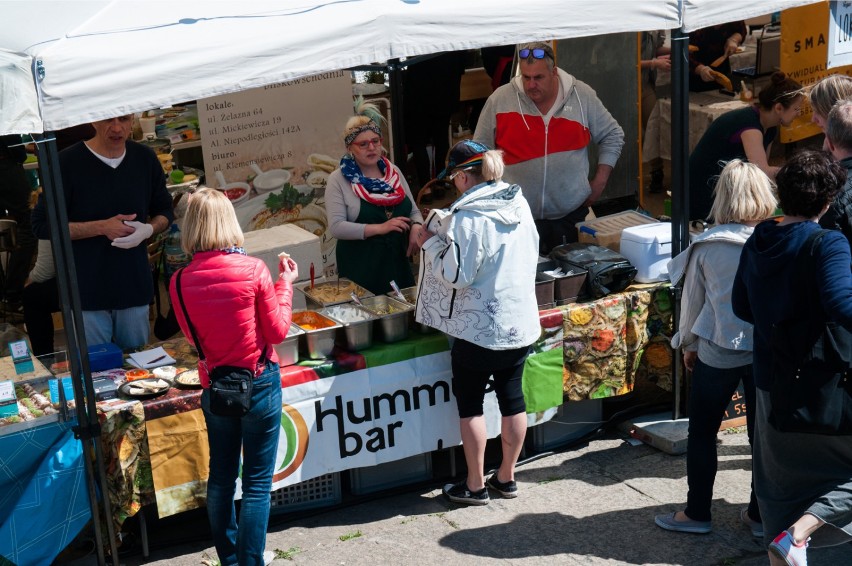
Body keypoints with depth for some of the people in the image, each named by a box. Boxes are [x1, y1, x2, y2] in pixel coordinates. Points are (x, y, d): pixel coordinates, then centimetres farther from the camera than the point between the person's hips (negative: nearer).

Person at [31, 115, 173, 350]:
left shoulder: (145, 159, 3)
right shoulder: (68, 162, -10)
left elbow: (164, 211, 16)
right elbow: (42, 225, -8)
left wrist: (149, 229, -8)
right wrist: (102, 227, -16)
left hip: (136, 287, 4)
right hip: (88, 293, -3)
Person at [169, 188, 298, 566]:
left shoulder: (180, 283, -8)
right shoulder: (253, 269, -16)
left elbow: (193, 337, 6)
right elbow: (277, 332, -8)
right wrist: (285, 284, 3)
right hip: (259, 384, -3)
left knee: (221, 476, 18)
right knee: (257, 481, 6)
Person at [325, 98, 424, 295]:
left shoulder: (393, 171, 12)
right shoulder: (339, 180, -3)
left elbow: (413, 211, 17)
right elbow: (336, 227, -13)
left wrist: (416, 227, -7)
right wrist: (380, 228, -19)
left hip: (397, 262, 5)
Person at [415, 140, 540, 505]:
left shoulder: (468, 217, -20)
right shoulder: (519, 203, 3)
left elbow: (456, 274, -18)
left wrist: (432, 243, -4)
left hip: (479, 327, -7)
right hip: (521, 321, 7)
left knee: (469, 403, 7)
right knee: (512, 397, 14)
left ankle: (475, 485, 15)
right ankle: (507, 477, 26)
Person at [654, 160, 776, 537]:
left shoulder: (706, 245, -9)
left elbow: (693, 300, 0)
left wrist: (688, 344, 15)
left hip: (718, 351, -2)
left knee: (702, 433, 12)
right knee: (762, 433, 13)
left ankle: (697, 514, 20)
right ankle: (760, 515, 23)